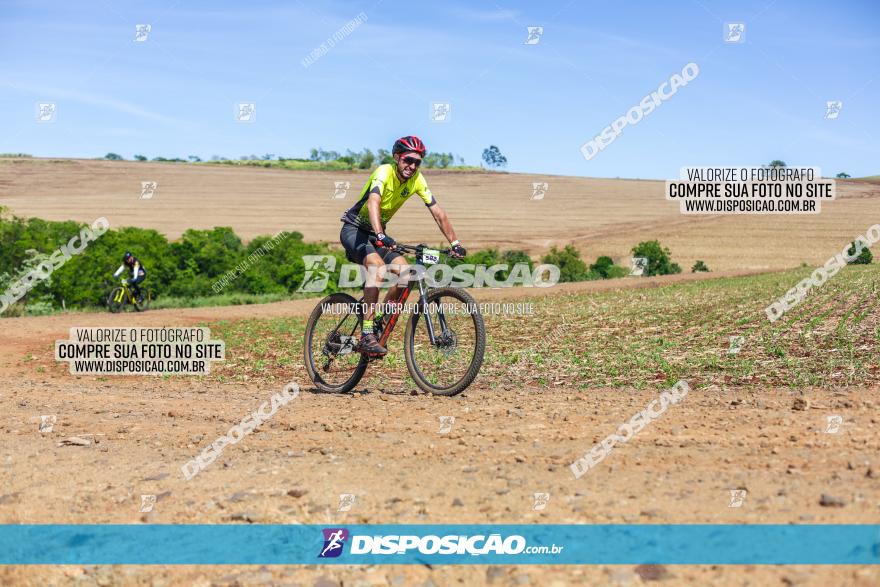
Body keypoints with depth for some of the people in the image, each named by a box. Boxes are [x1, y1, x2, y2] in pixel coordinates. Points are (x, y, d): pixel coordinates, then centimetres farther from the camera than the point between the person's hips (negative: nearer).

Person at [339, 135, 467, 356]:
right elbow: (373, 202, -42)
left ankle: (379, 320, 4)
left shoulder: (416, 180, -7)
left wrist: (455, 243, -12)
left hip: (377, 234, 7)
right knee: (378, 268, -32)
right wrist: (380, 236, -58)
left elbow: (438, 213, -4)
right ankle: (367, 336, -32)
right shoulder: (384, 172, -25)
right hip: (354, 230, -6)